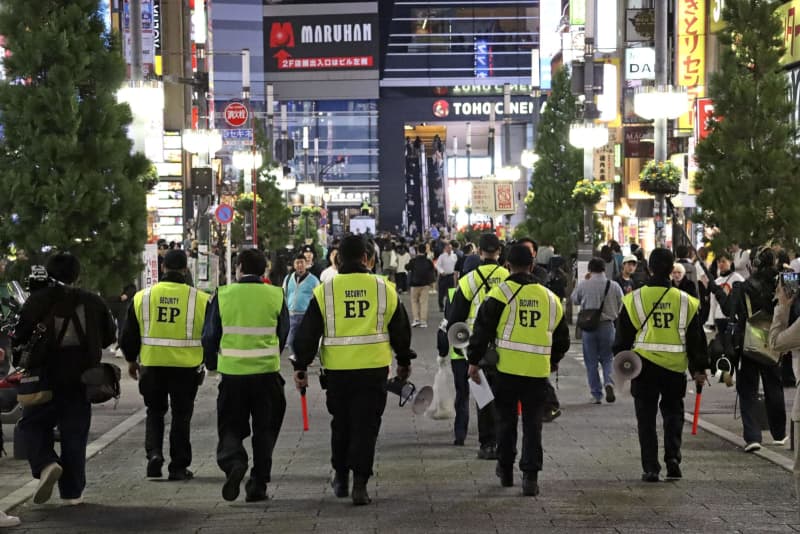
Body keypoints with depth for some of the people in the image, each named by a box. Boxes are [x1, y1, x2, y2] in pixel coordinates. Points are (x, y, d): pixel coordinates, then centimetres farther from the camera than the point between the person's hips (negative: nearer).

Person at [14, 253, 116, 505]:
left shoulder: (38, 301, -7)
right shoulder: (92, 302, 0)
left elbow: (20, 336, -8)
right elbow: (109, 336, 9)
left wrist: (19, 357, 11)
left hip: (47, 378, -2)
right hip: (80, 380, 2)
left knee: (32, 424, 12)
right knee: (74, 433, 9)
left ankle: (46, 464, -15)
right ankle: (72, 491, 10)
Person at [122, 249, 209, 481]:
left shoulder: (142, 297, 0)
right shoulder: (199, 299, -5)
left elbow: (129, 334, 7)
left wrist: (131, 360, 22)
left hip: (151, 365, 1)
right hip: (186, 367, -1)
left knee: (155, 411, 17)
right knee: (181, 415, 9)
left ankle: (154, 452, -3)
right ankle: (179, 466, 10)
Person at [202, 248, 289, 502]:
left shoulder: (223, 295, -4)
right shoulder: (276, 296, -1)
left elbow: (210, 335, 1)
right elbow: (283, 335, 9)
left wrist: (212, 363, 18)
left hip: (232, 372, -1)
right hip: (267, 373, 1)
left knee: (230, 426, 10)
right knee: (264, 429, 11)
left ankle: (233, 462, -18)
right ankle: (258, 484, 10)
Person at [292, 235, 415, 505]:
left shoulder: (324, 292, -1)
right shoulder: (384, 289, 1)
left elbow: (307, 333, 0)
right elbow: (401, 331, 10)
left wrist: (300, 367, 7)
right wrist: (404, 362, 23)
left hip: (337, 370, 1)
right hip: (374, 369, -1)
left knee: (341, 423, 18)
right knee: (366, 426, 2)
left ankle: (341, 477, 28)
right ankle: (360, 483, -5)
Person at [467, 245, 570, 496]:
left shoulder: (501, 293, -4)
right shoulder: (549, 297, 10)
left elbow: (482, 329, -6)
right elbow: (562, 339, 20)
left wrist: (474, 361, 3)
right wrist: (552, 362, 36)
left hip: (507, 369, -2)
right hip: (538, 372, 2)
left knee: (506, 420, 14)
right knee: (533, 423, 6)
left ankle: (505, 470, 26)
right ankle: (530, 476, -2)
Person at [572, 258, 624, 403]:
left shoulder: (583, 285, -8)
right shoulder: (614, 286, -5)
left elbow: (574, 299, 10)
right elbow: (621, 306, 3)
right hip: (607, 326, 1)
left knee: (591, 361, 8)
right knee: (608, 358, 14)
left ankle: (596, 395, 9)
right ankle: (609, 382, -12)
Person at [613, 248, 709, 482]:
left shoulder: (634, 299, -2)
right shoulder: (684, 300, 1)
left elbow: (623, 336, 2)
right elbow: (696, 338, 6)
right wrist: (699, 369, 14)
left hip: (644, 365, -1)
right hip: (675, 366, 1)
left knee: (646, 418, 6)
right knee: (673, 412, 16)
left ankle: (650, 468, 2)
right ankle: (672, 457, 0)